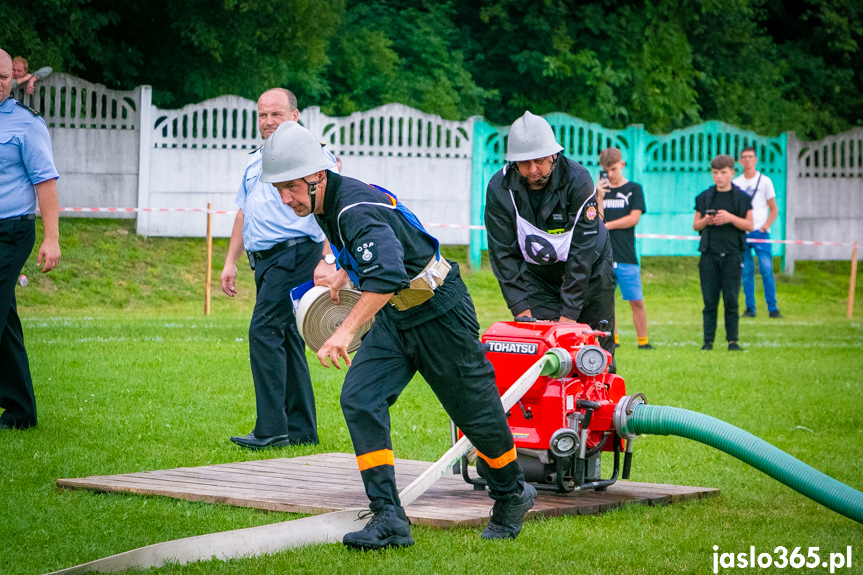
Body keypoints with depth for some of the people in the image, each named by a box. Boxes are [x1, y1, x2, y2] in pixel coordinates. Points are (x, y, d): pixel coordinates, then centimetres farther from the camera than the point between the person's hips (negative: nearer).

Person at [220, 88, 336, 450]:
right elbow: (243, 214, 25)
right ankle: (301, 429, 14)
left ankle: (271, 429, -17)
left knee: (264, 331, -17)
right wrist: (231, 261, 20)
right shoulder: (255, 161, 19)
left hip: (294, 253, -9)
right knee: (285, 338, 10)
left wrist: (326, 261, -25)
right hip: (263, 258, 9)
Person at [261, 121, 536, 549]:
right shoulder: (327, 205, -1)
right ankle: (389, 519, -13)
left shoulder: (357, 210, -30)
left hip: (440, 312, -8)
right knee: (359, 398, -11)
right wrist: (343, 273, 20)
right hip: (394, 316, 8)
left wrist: (344, 332, -52)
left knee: (474, 410, 7)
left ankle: (512, 495, 33)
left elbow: (387, 275, -47)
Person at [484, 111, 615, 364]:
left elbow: (582, 251, -26)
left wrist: (569, 313, -28)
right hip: (537, 274, 1)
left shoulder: (577, 180, -25)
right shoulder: (499, 189, -18)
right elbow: (504, 253, -14)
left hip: (590, 270, -1)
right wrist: (520, 309, -22)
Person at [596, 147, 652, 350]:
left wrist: (607, 225, -3)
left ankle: (643, 340, 5)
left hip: (626, 256, -2)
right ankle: (611, 339, 12)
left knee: (636, 301, -3)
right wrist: (600, 197, -9)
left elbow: (634, 218, -3)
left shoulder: (634, 189, 6)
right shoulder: (601, 189, 12)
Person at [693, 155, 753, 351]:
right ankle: (708, 341, 2)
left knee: (731, 299, -3)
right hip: (709, 253, 1)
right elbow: (695, 225, 14)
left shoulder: (742, 198, 6)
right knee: (709, 300, -1)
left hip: (732, 253, -1)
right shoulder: (704, 197, 11)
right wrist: (705, 221, -8)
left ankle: (732, 340, 3)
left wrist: (731, 218, -14)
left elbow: (750, 225, 2)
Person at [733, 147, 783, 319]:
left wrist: (764, 227, -6)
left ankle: (773, 309, -7)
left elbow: (774, 210, 7)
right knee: (746, 272, 1)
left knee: (767, 270, -10)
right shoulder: (736, 183, 11)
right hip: (741, 233, 2)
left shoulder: (765, 181, 6)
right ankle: (750, 309, 6)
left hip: (760, 232, -2)